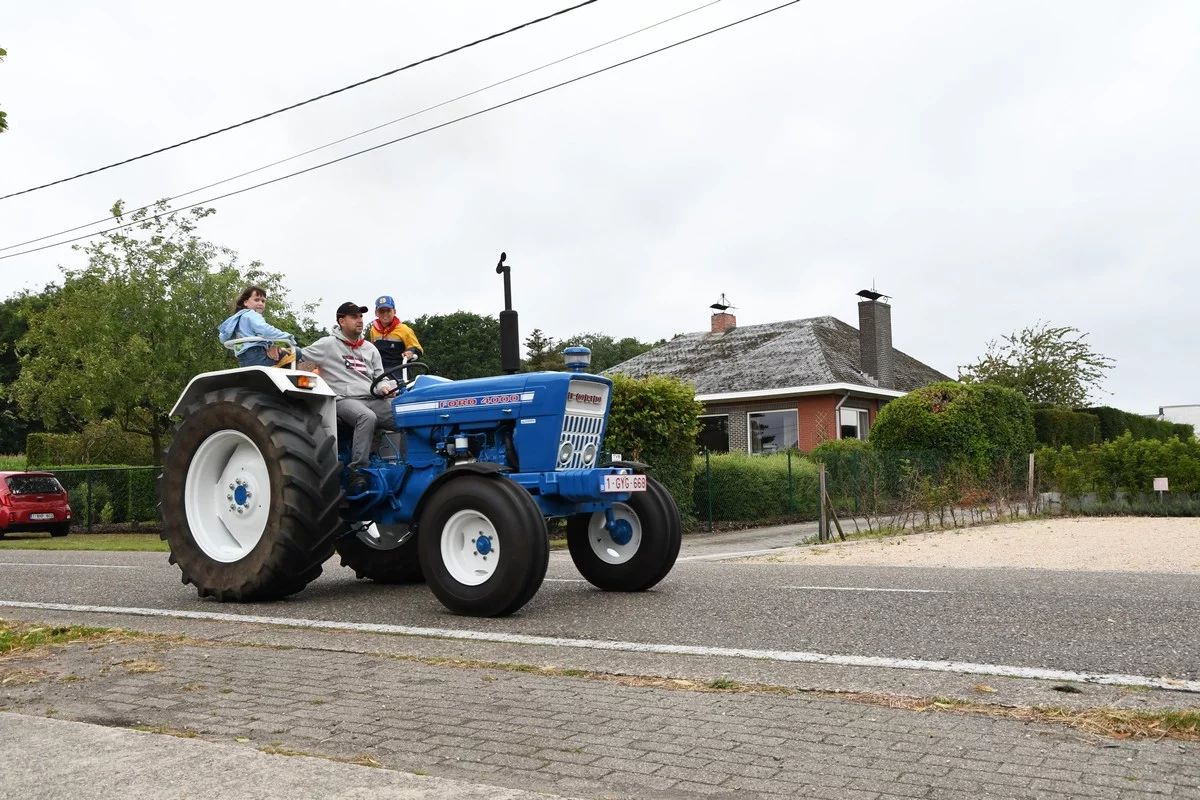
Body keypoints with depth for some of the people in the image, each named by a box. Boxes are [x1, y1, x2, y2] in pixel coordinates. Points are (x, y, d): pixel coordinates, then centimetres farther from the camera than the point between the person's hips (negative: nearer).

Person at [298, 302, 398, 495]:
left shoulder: (370, 349, 20)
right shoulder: (328, 345, 4)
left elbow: (380, 376, 19)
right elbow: (300, 355, 2)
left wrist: (384, 387, -2)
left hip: (374, 400, 5)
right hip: (345, 400, -5)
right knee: (367, 417, -39)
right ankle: (357, 472, -37)